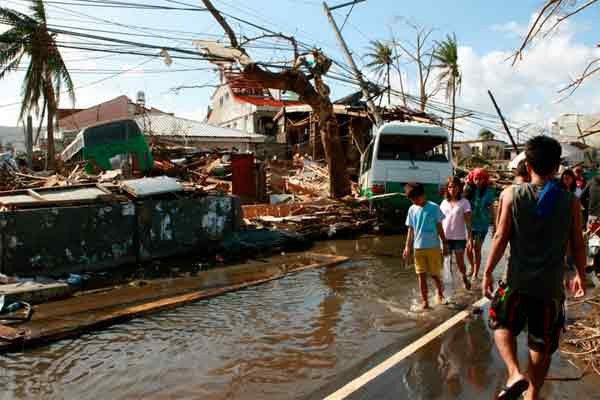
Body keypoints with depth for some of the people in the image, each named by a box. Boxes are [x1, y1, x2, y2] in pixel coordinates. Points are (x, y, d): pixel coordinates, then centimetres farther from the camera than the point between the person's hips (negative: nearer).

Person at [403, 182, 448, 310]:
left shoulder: (434, 208, -7)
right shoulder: (412, 210, 4)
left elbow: (439, 227, 0)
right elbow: (411, 230, 8)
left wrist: (444, 244, 1)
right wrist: (407, 247, 2)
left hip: (433, 246, -3)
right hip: (418, 247, 3)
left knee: (435, 274, 6)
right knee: (422, 275, 4)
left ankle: (440, 293, 34)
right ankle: (424, 300, 13)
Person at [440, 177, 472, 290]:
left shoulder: (464, 202, -5)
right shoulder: (444, 203, 6)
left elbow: (468, 221, -7)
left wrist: (470, 238, -12)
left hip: (459, 237, -2)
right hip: (445, 237, 3)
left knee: (460, 262, 8)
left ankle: (465, 278, 37)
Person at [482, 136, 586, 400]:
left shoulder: (512, 195, -8)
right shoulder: (570, 201, -3)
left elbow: (501, 237, -9)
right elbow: (577, 244, 3)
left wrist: (488, 272, 0)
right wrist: (580, 275, 19)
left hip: (518, 280, -2)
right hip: (552, 285, 2)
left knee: (501, 324, 22)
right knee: (541, 345, 16)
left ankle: (515, 374, 2)